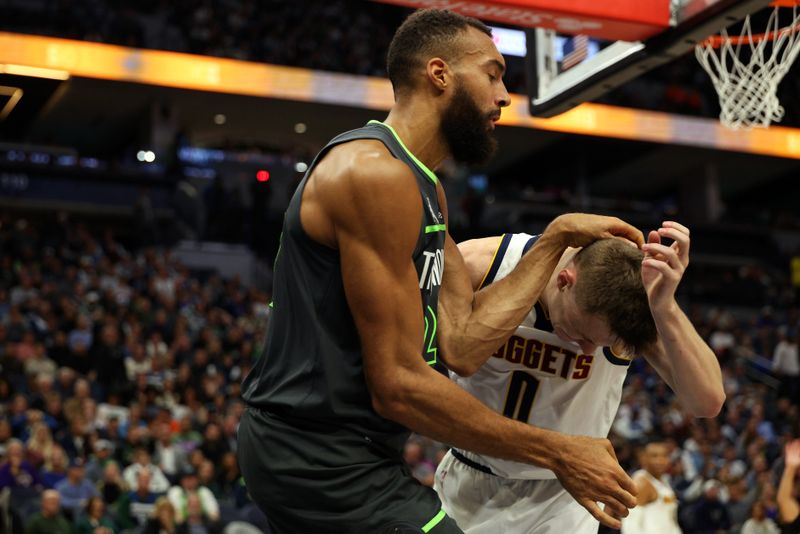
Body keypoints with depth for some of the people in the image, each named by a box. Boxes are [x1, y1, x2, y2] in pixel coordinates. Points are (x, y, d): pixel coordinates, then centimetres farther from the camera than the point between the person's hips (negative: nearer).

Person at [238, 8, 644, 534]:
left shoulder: (425, 189, 13)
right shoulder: (376, 173, -19)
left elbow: (460, 342, 4)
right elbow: (399, 386, -22)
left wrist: (558, 238, 5)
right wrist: (558, 453, -17)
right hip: (324, 456, -10)